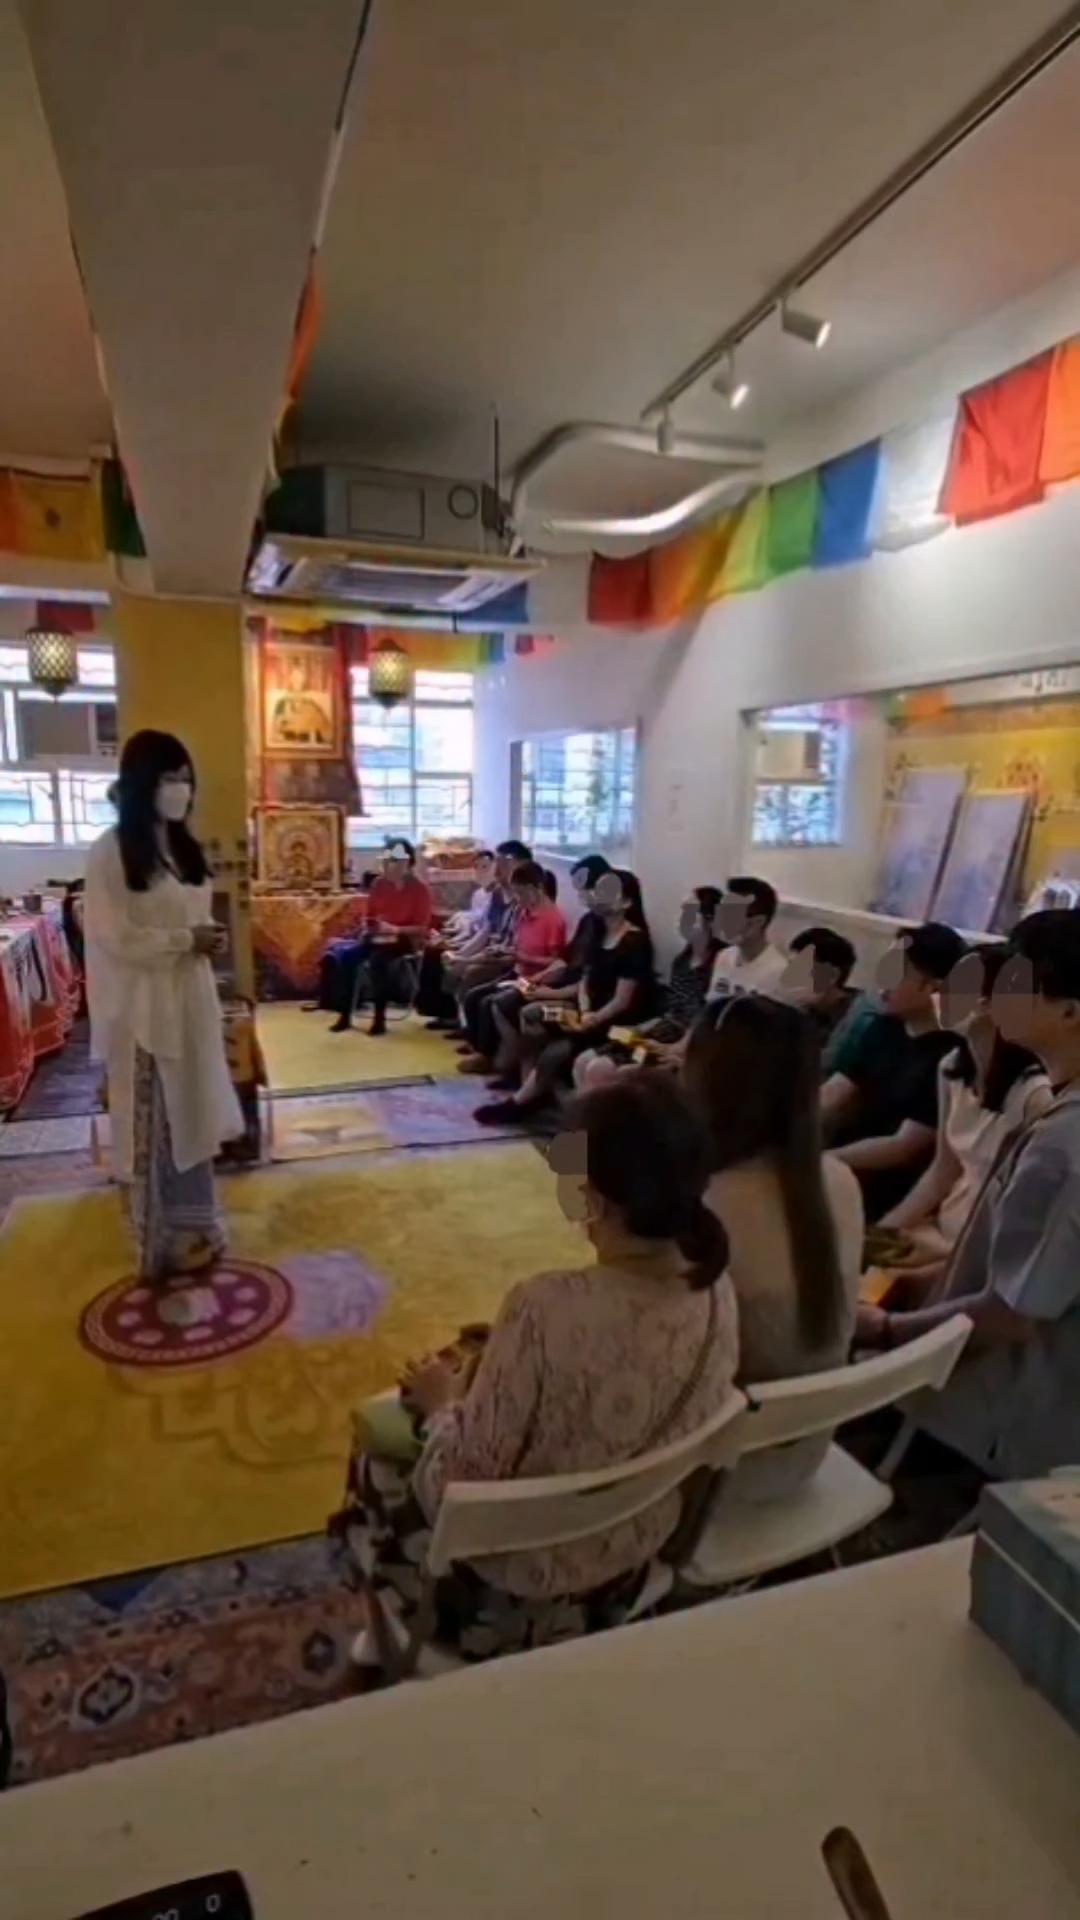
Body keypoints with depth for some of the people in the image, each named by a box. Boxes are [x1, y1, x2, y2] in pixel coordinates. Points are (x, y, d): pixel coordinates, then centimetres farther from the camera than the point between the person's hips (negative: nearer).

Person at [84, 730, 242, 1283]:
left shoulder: (184, 847, 10)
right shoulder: (110, 853, -13)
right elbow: (115, 939, -17)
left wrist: (209, 938, -2)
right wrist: (187, 940, -17)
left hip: (191, 1002, 7)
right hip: (144, 1009, -7)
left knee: (190, 1121, 16)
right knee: (153, 1128, 4)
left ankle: (191, 1232, 30)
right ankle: (163, 1247, 18)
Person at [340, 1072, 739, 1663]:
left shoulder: (549, 1308, -36)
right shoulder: (716, 1289, -17)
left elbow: (471, 1476, -24)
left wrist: (442, 1402, -5)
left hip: (525, 1571, -5)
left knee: (373, 1470, 23)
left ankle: (439, 1639, 35)